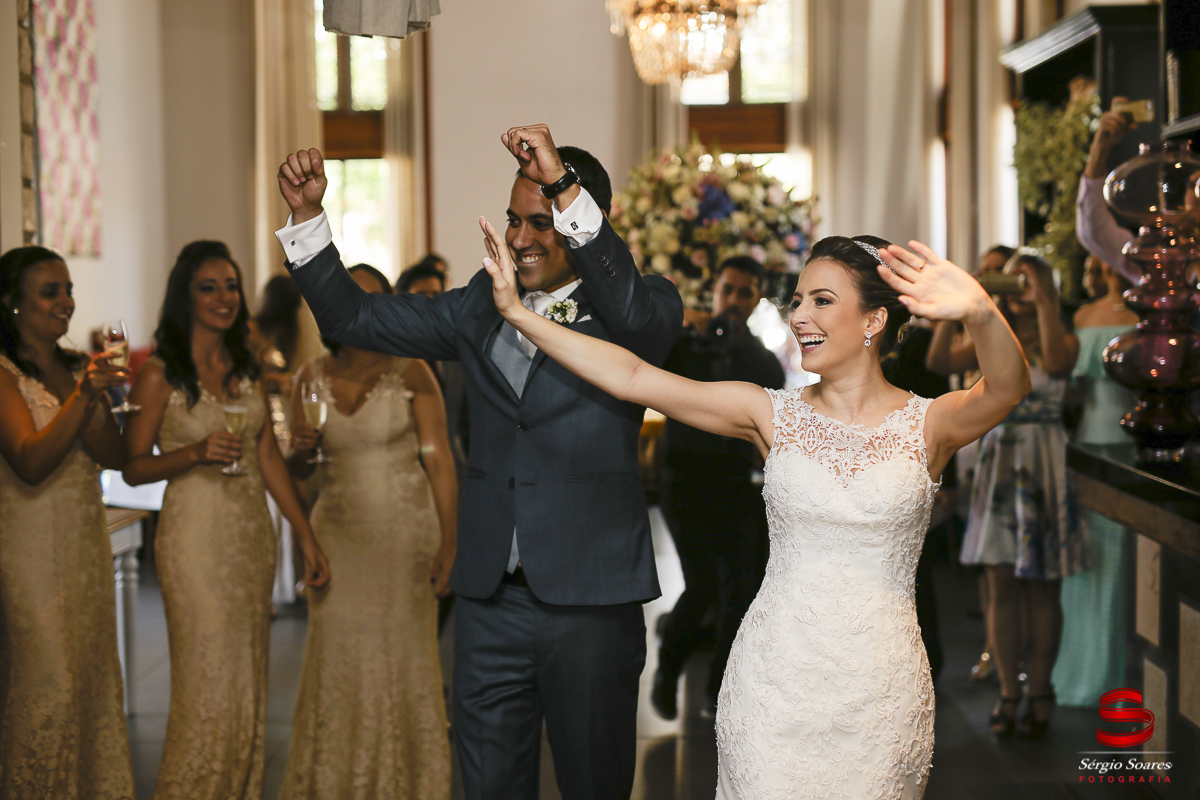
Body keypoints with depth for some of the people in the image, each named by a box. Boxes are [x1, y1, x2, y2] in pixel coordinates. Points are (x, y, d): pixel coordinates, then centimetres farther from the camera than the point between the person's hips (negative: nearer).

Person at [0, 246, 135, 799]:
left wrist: (96, 395, -17)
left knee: (94, 674, 11)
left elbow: (115, 455, 0)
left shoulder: (78, 369, 9)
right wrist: (83, 395, -30)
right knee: (46, 683, -6)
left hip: (86, 541, 7)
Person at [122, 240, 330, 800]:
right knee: (208, 684, -5)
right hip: (195, 537, -6)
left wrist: (305, 534, 11)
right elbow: (134, 467, -6)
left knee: (248, 682, 10)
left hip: (252, 533, 6)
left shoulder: (246, 370, 10)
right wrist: (197, 452, -22)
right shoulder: (160, 375, -7)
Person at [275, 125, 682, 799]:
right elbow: (354, 318, 12)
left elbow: (636, 317, -27)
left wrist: (563, 183, -34)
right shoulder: (483, 305, 11)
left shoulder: (643, 302, -3)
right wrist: (308, 215, -1)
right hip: (491, 598, 4)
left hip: (591, 599, -4)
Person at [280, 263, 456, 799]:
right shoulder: (312, 378, 4)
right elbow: (295, 472, 13)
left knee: (404, 658, 3)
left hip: (406, 530, -2)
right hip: (339, 532, 3)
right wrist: (303, 448, -11)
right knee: (338, 660, 2)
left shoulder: (410, 373, -5)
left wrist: (448, 540, -16)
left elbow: (438, 457, -9)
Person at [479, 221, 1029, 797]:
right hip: (776, 679, 1)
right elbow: (632, 378, -2)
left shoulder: (927, 424, -2)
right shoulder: (771, 414, 2)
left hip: (880, 684, -1)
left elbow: (1008, 388, -23)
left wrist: (980, 313, -45)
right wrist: (517, 312, -7)